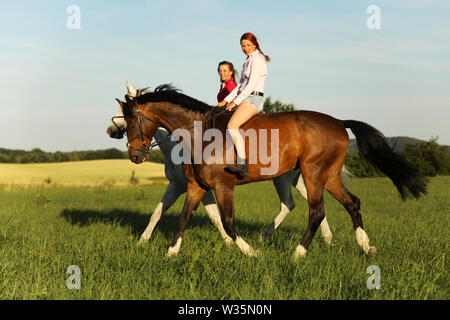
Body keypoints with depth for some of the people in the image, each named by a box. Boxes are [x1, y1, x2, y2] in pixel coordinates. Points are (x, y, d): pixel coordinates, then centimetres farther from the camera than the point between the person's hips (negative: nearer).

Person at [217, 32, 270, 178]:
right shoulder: (248, 61, 21)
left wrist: (235, 102, -15)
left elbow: (251, 85, -16)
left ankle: (242, 164, -37)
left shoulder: (257, 59, -9)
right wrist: (226, 100, 13)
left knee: (232, 126, -29)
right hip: (245, 99, 10)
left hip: (253, 99, -10)